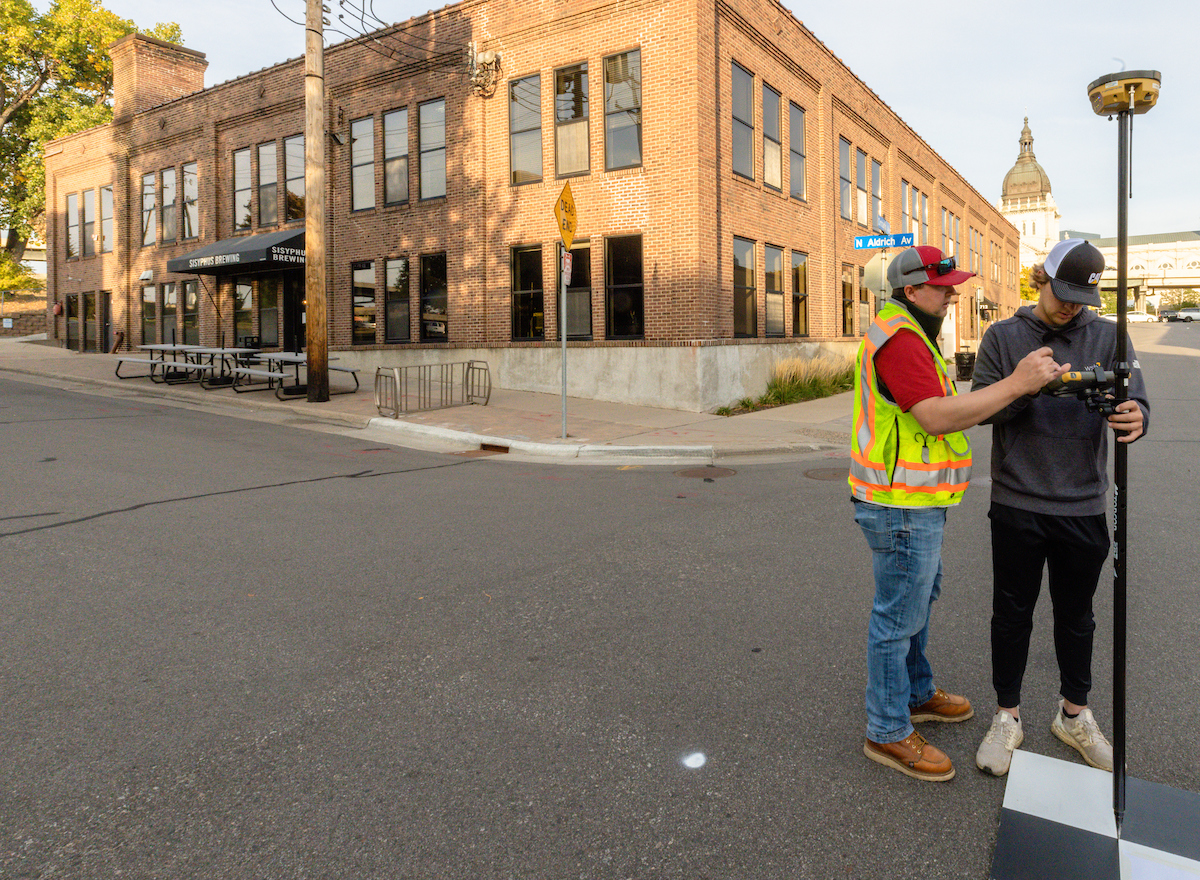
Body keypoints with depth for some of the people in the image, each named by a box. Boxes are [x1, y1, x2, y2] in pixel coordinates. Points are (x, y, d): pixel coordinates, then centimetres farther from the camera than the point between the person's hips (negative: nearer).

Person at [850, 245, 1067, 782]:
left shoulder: (909, 334, 16)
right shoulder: (898, 340, -20)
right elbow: (937, 417, -29)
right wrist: (1016, 384, -27)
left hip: (915, 502, 11)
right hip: (901, 506, -11)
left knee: (920, 596, 24)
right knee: (899, 616, -1)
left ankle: (917, 694, 43)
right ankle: (887, 733, 14)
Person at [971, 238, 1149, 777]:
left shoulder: (1108, 337, 3)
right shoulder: (1003, 337, 0)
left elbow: (1135, 402, -5)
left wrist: (1134, 417, -30)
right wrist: (1025, 387, -25)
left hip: (1083, 505, 2)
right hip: (1017, 504, -1)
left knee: (1076, 615, 16)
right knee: (1012, 613, 9)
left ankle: (1074, 715, 35)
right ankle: (1007, 717, 26)